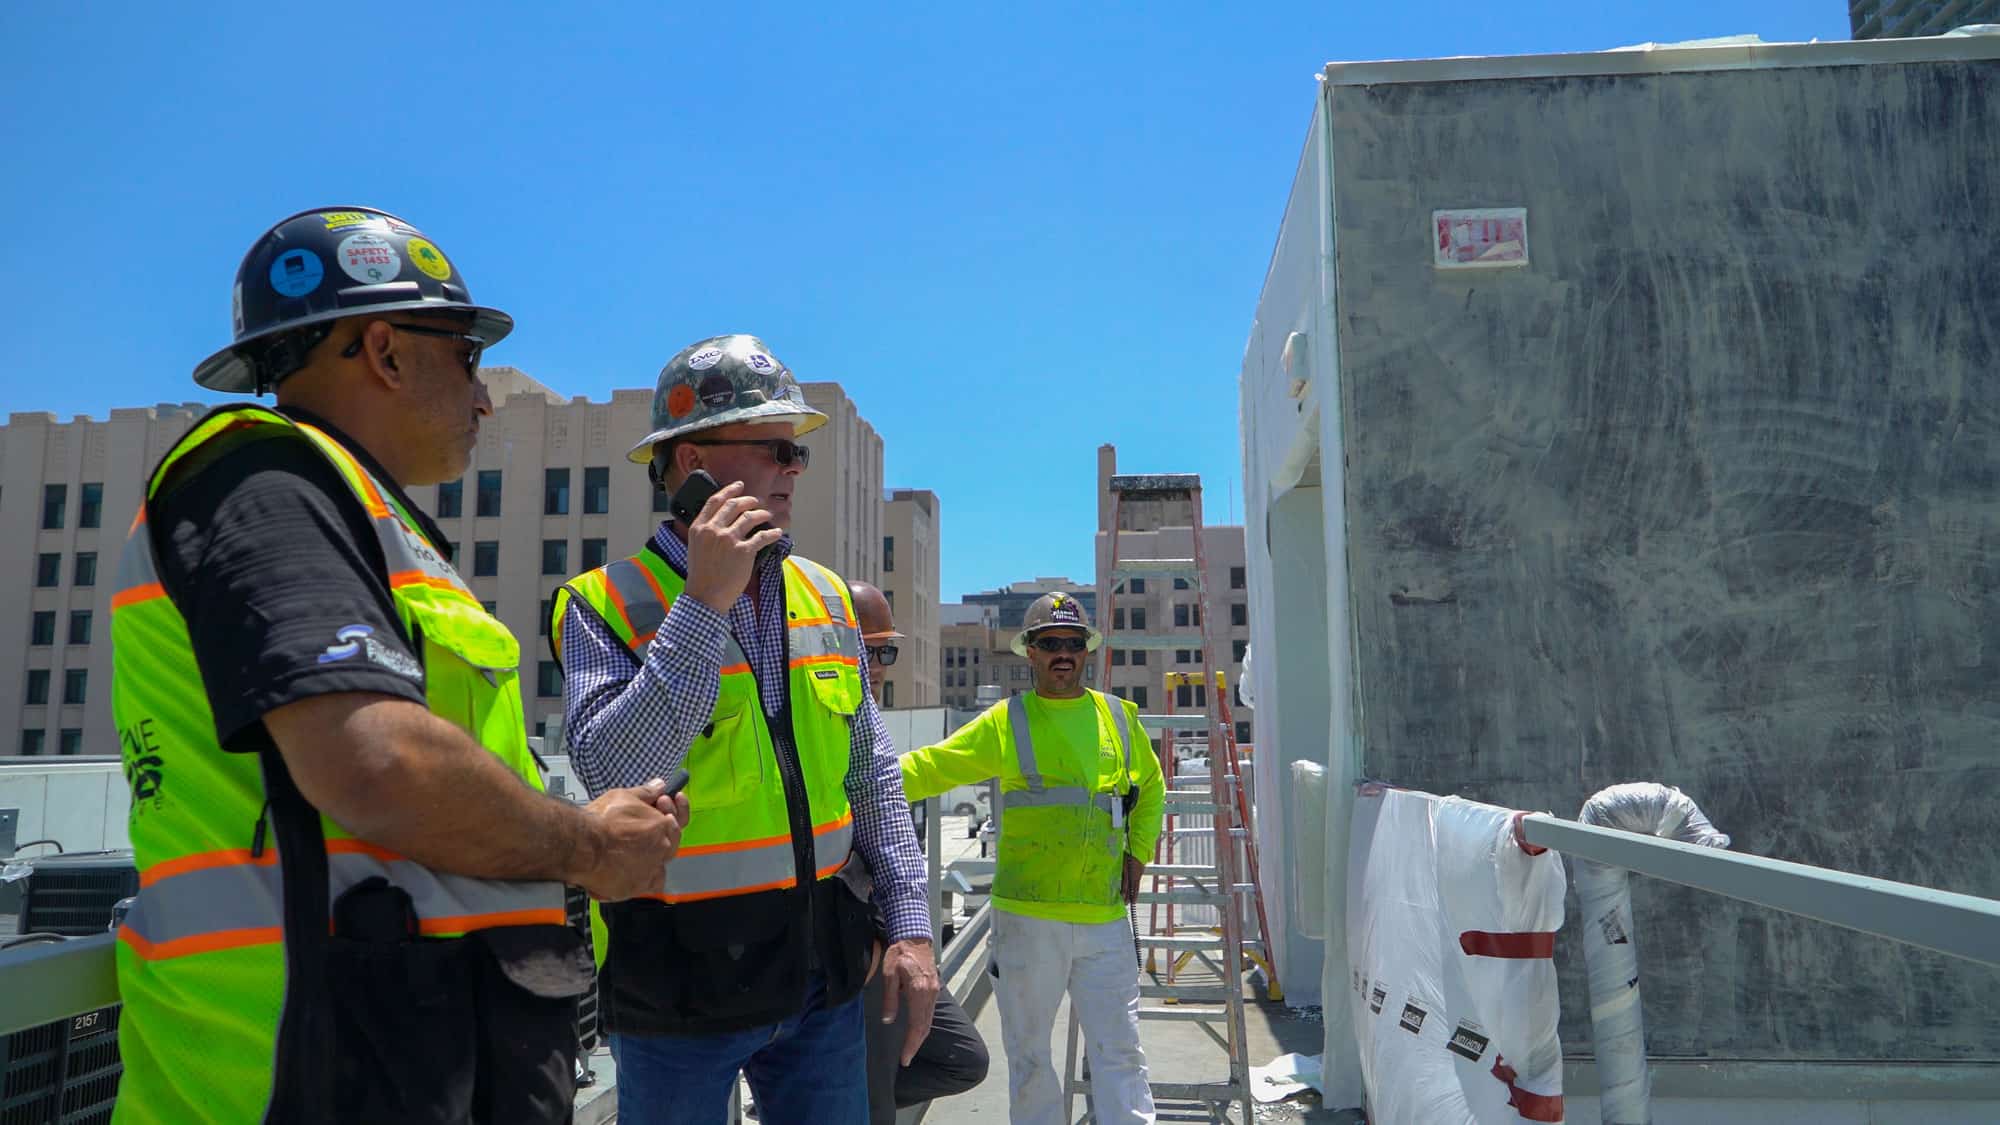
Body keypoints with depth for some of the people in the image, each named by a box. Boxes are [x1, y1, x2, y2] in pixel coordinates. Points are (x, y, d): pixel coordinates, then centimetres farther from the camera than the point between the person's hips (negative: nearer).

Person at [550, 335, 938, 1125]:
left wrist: (909, 923, 4)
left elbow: (873, 777, 9)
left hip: (825, 972, 5)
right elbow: (613, 776, -23)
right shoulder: (607, 604, -9)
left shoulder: (824, 596, 5)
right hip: (681, 984, -4)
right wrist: (704, 604, -24)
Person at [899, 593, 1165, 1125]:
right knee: (1028, 1052, 12)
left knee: (1119, 1051, 6)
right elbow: (929, 768, -4)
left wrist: (1137, 851, 10)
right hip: (1027, 917, -1)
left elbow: (1151, 787, 22)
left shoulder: (1120, 717, 7)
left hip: (1105, 918, 2)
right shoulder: (1004, 723, -2)